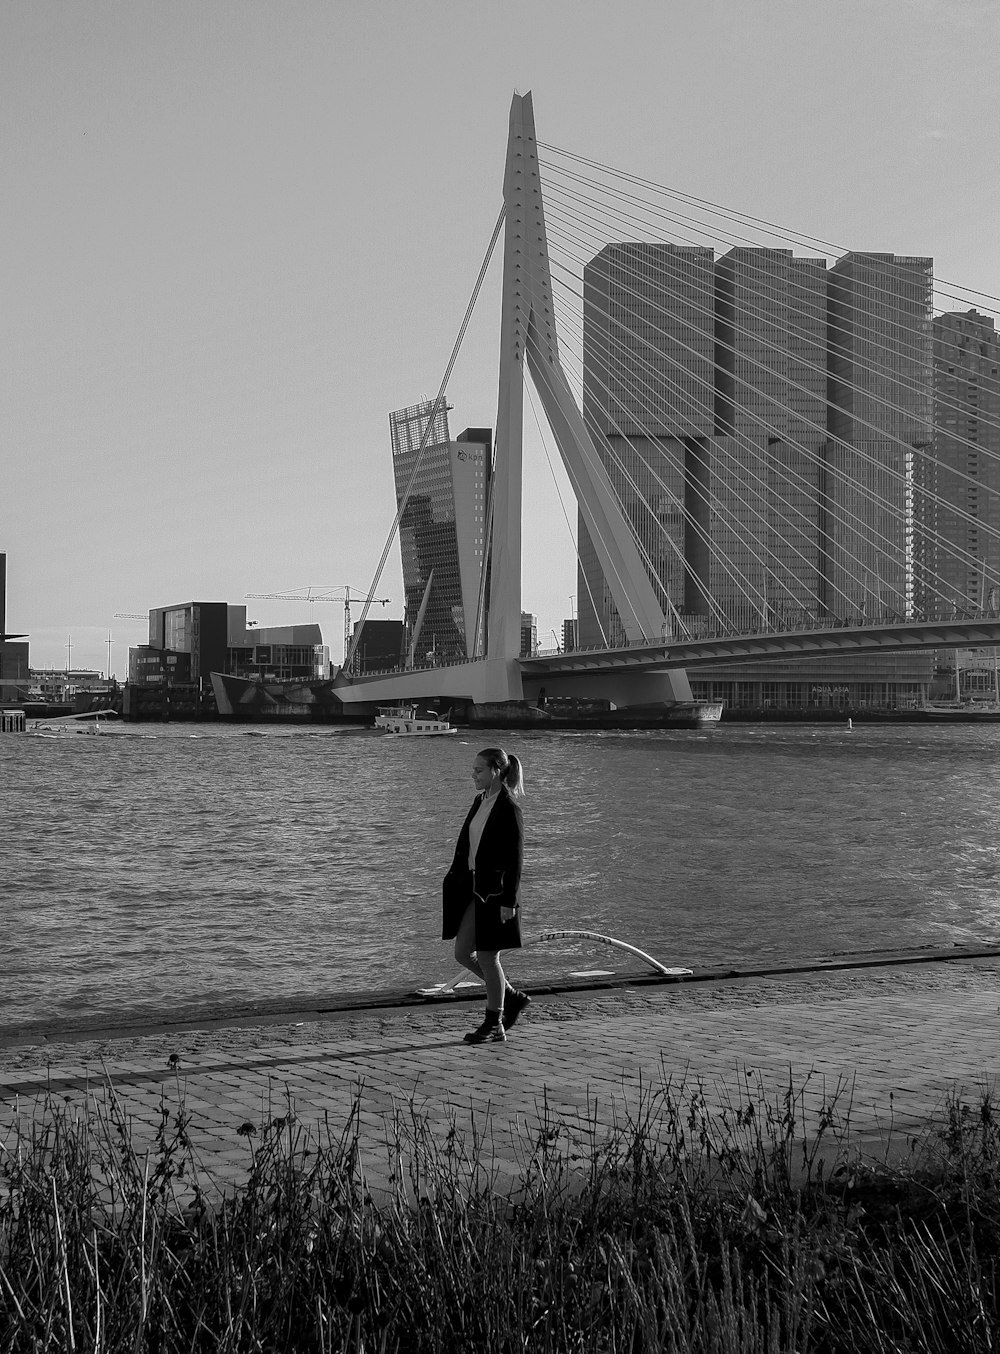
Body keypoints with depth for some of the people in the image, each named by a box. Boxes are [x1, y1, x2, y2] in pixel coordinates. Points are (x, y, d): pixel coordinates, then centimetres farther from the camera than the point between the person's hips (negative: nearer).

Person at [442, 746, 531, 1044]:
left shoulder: (508, 808, -15)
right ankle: (513, 997, 26)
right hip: (473, 889, 9)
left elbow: (515, 858, -16)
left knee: (487, 957, 0)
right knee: (462, 953, 10)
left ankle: (494, 1026, 13)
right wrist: (454, 881, 15)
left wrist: (509, 901, -19)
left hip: (495, 891, -9)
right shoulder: (480, 801, 10)